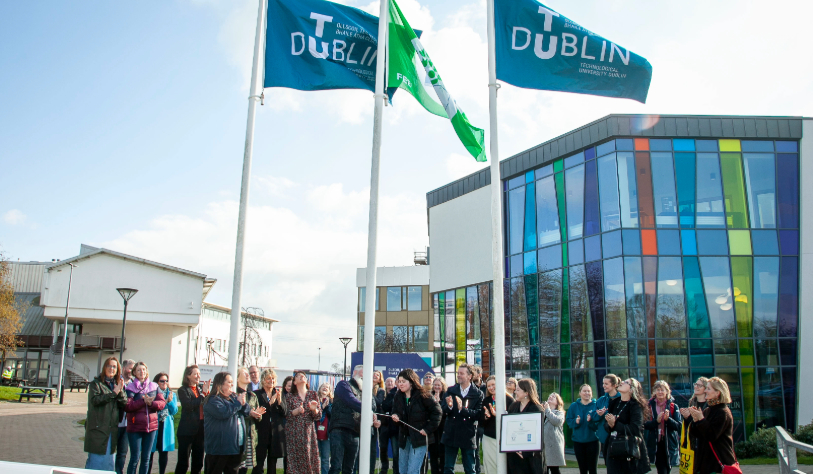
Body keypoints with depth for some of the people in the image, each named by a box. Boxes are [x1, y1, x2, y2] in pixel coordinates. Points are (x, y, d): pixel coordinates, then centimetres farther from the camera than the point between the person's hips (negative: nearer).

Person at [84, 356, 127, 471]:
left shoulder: (118, 384, 16)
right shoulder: (96, 383, 2)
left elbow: (125, 404, 5)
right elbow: (95, 400, -15)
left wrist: (120, 392, -11)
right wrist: (113, 393, -14)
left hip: (112, 429, 5)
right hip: (98, 428, -5)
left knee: (109, 461, 8)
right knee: (96, 460, -6)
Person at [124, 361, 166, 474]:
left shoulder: (154, 386, 9)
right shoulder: (130, 388, -1)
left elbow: (162, 403, 1)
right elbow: (127, 406, -14)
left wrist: (151, 403, -17)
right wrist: (143, 401, -21)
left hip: (151, 426, 3)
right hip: (135, 427, -3)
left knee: (146, 459, 10)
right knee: (135, 458, -2)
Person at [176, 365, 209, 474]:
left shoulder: (200, 389, 14)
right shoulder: (183, 390, -3)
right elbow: (189, 405, -19)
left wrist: (207, 392, -6)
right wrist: (203, 394, -14)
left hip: (200, 429, 6)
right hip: (187, 429, -6)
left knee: (198, 462, 11)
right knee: (183, 462, -2)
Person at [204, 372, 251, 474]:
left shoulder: (234, 396, 15)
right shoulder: (213, 400, -9)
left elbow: (247, 412, 16)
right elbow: (222, 413, -26)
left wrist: (243, 404, -7)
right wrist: (238, 403, -15)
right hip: (219, 447, -8)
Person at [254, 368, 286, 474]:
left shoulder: (278, 393, 11)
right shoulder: (257, 394, 0)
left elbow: (284, 413, 5)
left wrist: (279, 401, -12)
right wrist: (270, 402, -18)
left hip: (276, 433, 3)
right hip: (261, 432, -3)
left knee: (272, 465, 8)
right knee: (258, 465, -4)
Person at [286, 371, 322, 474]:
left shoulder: (313, 394, 11)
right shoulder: (289, 396, 9)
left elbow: (319, 416, 8)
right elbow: (286, 415, 1)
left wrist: (314, 409, -13)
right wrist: (297, 411, -16)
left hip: (308, 431, 1)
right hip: (293, 433, -1)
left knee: (310, 457, -5)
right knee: (294, 460, -6)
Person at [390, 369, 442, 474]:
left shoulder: (422, 395, -12)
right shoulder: (398, 396, 5)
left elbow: (437, 412, -11)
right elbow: (395, 412, 15)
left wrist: (428, 429, -11)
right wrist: (395, 417, -8)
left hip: (419, 437, -6)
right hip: (404, 437, 6)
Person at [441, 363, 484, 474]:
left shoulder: (478, 394, -4)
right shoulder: (451, 390, 6)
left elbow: (478, 415, -14)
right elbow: (443, 409, -2)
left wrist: (462, 409, -26)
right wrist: (449, 406, -24)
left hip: (468, 435, -3)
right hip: (451, 434, 3)